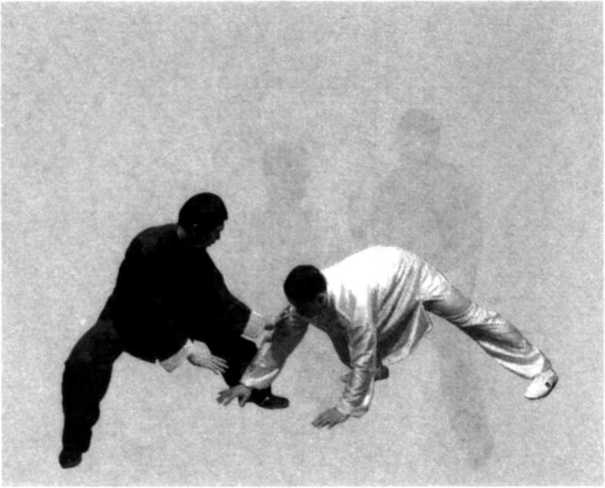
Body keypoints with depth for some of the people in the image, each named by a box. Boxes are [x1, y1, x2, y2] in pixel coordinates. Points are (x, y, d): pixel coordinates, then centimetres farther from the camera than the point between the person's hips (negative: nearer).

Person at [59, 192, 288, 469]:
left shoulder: (193, 249, -15)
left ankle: (257, 393, 29)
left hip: (173, 309, 6)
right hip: (128, 317, -6)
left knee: (231, 333, 2)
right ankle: (75, 441, -9)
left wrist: (261, 325, -6)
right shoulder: (147, 249, -37)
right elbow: (152, 312, -33)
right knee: (82, 364, -30)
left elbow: (216, 296, -4)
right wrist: (189, 350, -31)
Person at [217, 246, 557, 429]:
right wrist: (250, 382, -17)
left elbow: (363, 360, -36)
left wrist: (347, 409, -30)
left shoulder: (350, 304, -43)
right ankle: (377, 372, 34)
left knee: (470, 317, 2)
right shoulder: (305, 301, -24)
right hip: (378, 262, 7)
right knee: (343, 339, 5)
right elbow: (282, 338, -14)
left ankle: (540, 368, 13)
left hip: (407, 272, -7)